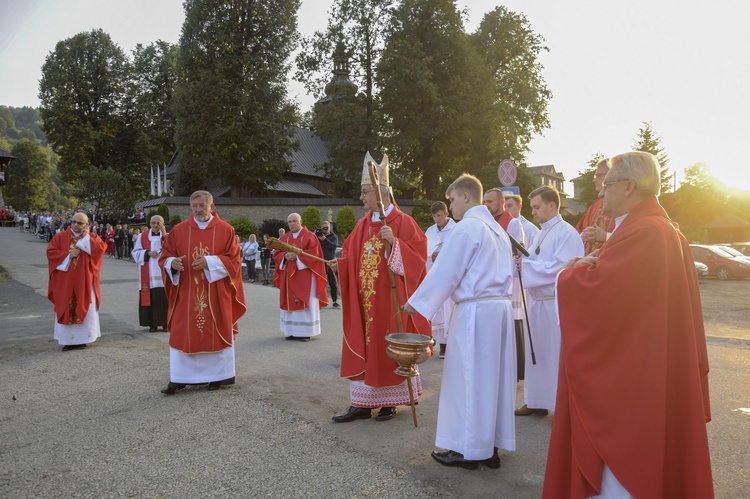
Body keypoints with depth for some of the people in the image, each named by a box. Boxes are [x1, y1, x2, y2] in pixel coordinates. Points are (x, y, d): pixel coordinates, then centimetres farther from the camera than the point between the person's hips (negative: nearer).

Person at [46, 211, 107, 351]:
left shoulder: (92, 237, 4)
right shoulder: (61, 237, 5)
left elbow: (101, 248, -13)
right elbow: (50, 252, -2)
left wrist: (86, 238, -13)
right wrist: (68, 255, -13)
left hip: (84, 281, -1)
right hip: (65, 281, 1)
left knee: (84, 309, 3)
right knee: (66, 309, 3)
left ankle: (81, 339, 11)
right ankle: (67, 340, 9)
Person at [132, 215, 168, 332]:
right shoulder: (143, 237, 8)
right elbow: (136, 253, 5)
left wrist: (164, 235, -16)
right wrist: (148, 253, -11)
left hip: (163, 275, 0)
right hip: (148, 275, 1)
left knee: (164, 298, -2)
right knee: (150, 298, 0)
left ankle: (165, 323, 7)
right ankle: (152, 323, 9)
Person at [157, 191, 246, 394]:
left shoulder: (225, 230, -1)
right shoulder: (178, 230, 5)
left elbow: (233, 260, -5)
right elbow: (165, 257, 6)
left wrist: (210, 262, -18)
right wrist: (172, 263, -16)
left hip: (216, 293, -1)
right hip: (186, 293, 2)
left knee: (216, 332, 7)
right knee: (182, 333, 2)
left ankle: (217, 375, 20)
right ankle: (178, 378, 11)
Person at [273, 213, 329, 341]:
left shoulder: (310, 236, -2)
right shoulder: (284, 238, 13)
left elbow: (314, 254, -11)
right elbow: (276, 253, 9)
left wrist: (297, 256, -18)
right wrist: (285, 256, -12)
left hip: (304, 276, -5)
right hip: (288, 276, 5)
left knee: (305, 303, -3)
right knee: (290, 302, 5)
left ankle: (305, 332, 1)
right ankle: (291, 331, 12)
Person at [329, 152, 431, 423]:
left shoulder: (403, 222, -8)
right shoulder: (363, 224, 10)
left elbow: (417, 257, -13)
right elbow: (352, 257, 11)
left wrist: (394, 243, -26)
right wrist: (339, 264, -8)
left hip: (390, 300, -6)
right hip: (364, 300, 6)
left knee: (389, 348, 4)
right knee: (363, 348, 8)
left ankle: (390, 402, 19)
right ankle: (362, 403, 16)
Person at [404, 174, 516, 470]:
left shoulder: (467, 228, -11)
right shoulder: (497, 228, 15)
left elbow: (445, 271, -12)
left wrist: (416, 302, -4)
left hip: (474, 311, -8)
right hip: (500, 308, 8)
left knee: (468, 379, 1)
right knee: (492, 377, 12)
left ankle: (468, 449, 10)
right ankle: (491, 446, 20)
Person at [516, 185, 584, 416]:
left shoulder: (567, 233, -11)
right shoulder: (542, 233, 15)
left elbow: (558, 268, -20)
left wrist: (525, 264, -16)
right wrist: (520, 260, -3)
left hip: (556, 304, -8)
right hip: (537, 302, 8)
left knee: (557, 355, -1)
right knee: (536, 353, 13)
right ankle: (537, 401, 25)